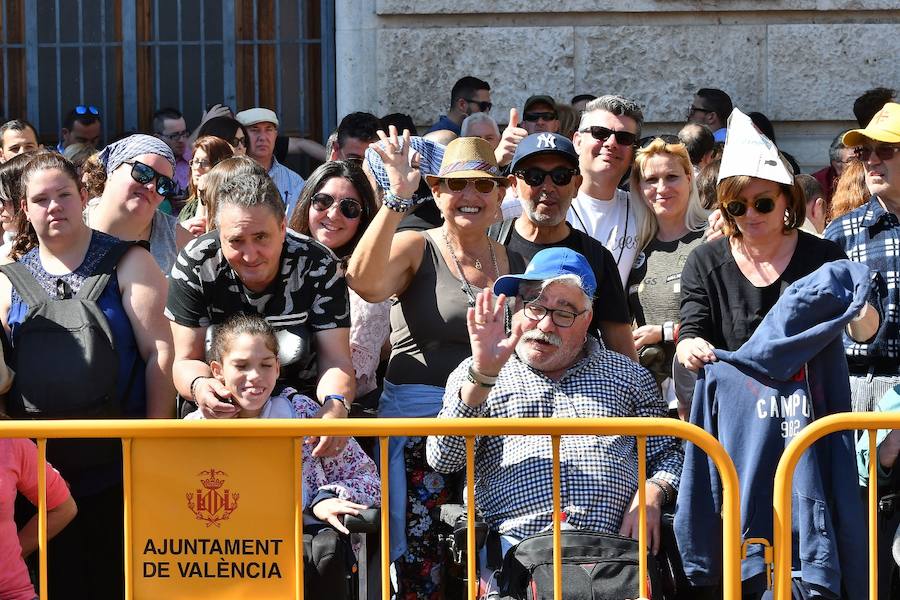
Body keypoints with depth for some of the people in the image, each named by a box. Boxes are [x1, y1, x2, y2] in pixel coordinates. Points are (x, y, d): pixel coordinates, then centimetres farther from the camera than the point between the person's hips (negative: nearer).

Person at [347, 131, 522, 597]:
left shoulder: (508, 259, 13)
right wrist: (397, 200, -27)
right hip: (418, 413, -3)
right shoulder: (415, 249, 1)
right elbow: (364, 283, -22)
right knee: (420, 549, -10)